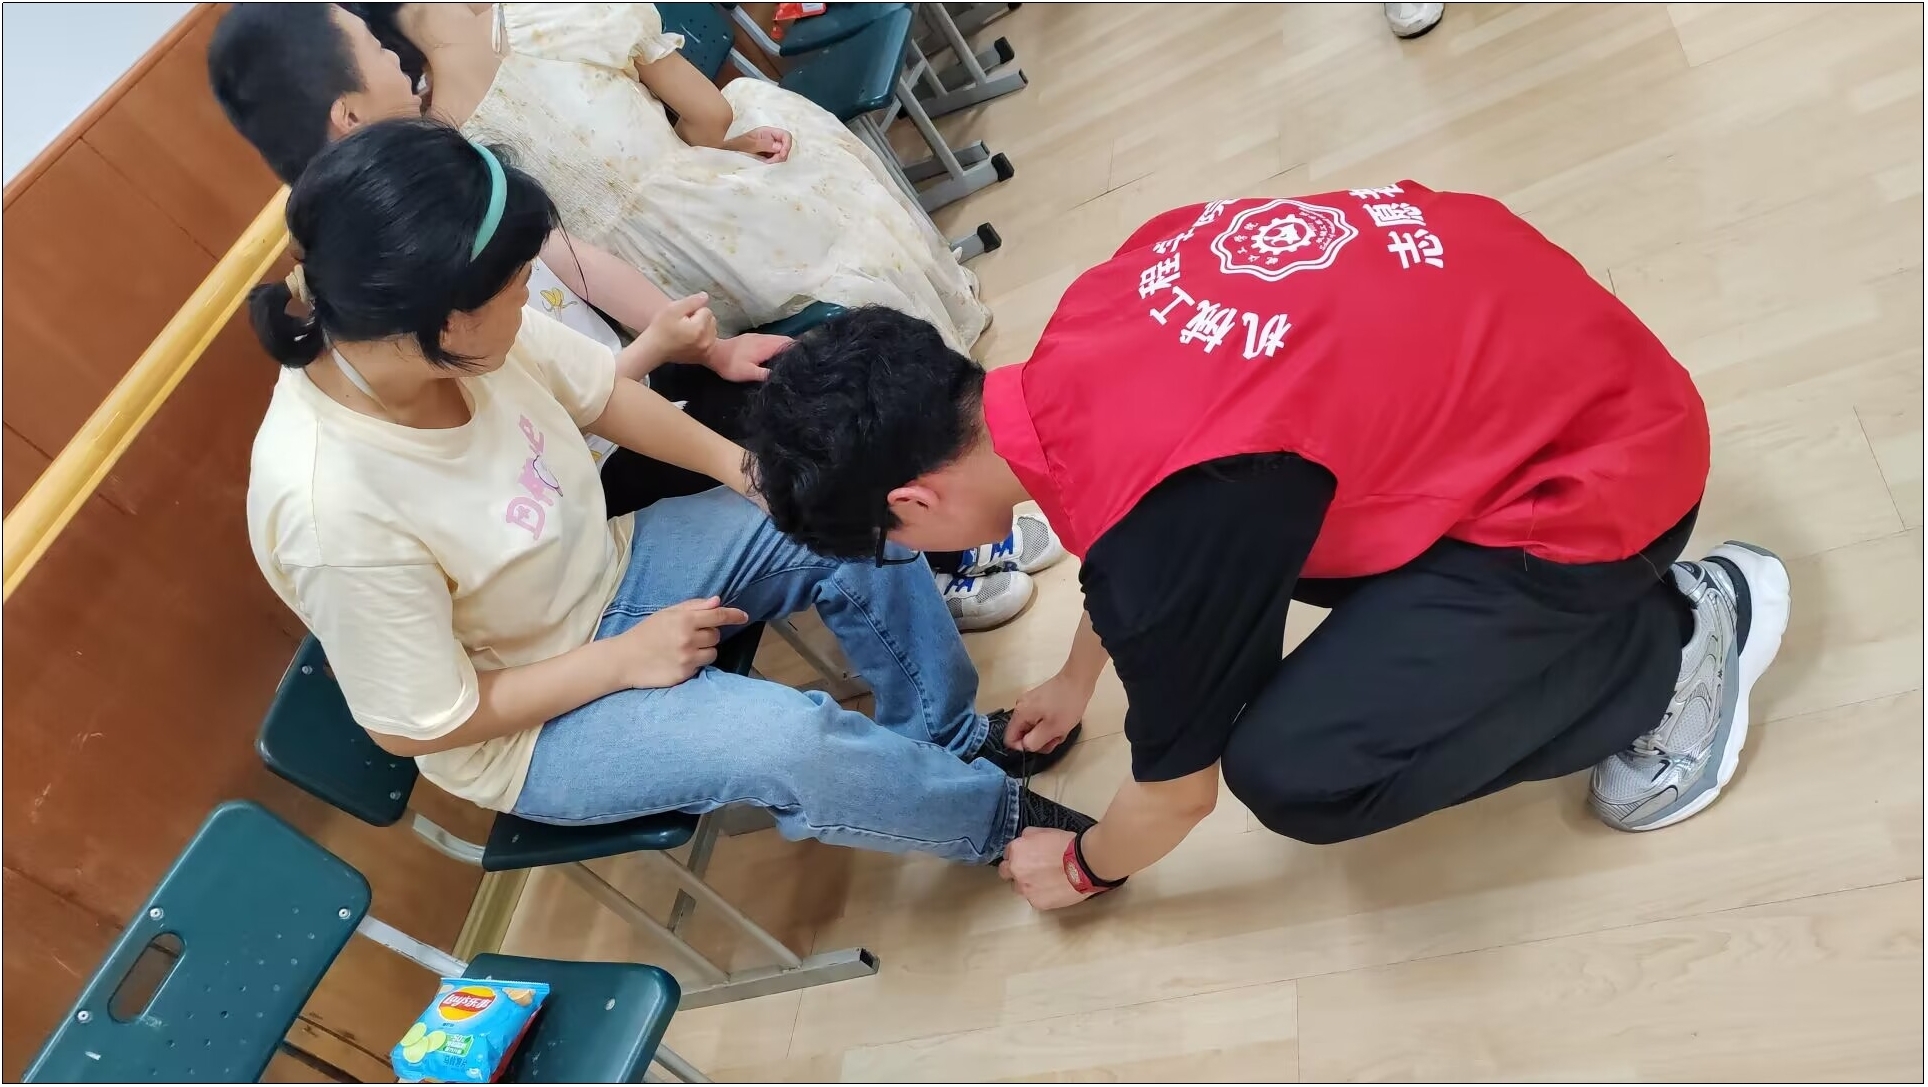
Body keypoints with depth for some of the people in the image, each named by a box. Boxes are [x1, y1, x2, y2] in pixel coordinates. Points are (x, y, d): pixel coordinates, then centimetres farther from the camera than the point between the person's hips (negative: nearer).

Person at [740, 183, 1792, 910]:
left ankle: (1677, 639, 4)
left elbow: (1177, 789, -10)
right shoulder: (1080, 324, -6)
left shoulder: (1166, 523, -30)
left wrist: (1083, 866, 12)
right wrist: (1074, 680, 31)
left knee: (1291, 771, -15)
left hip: (1599, 461, -8)